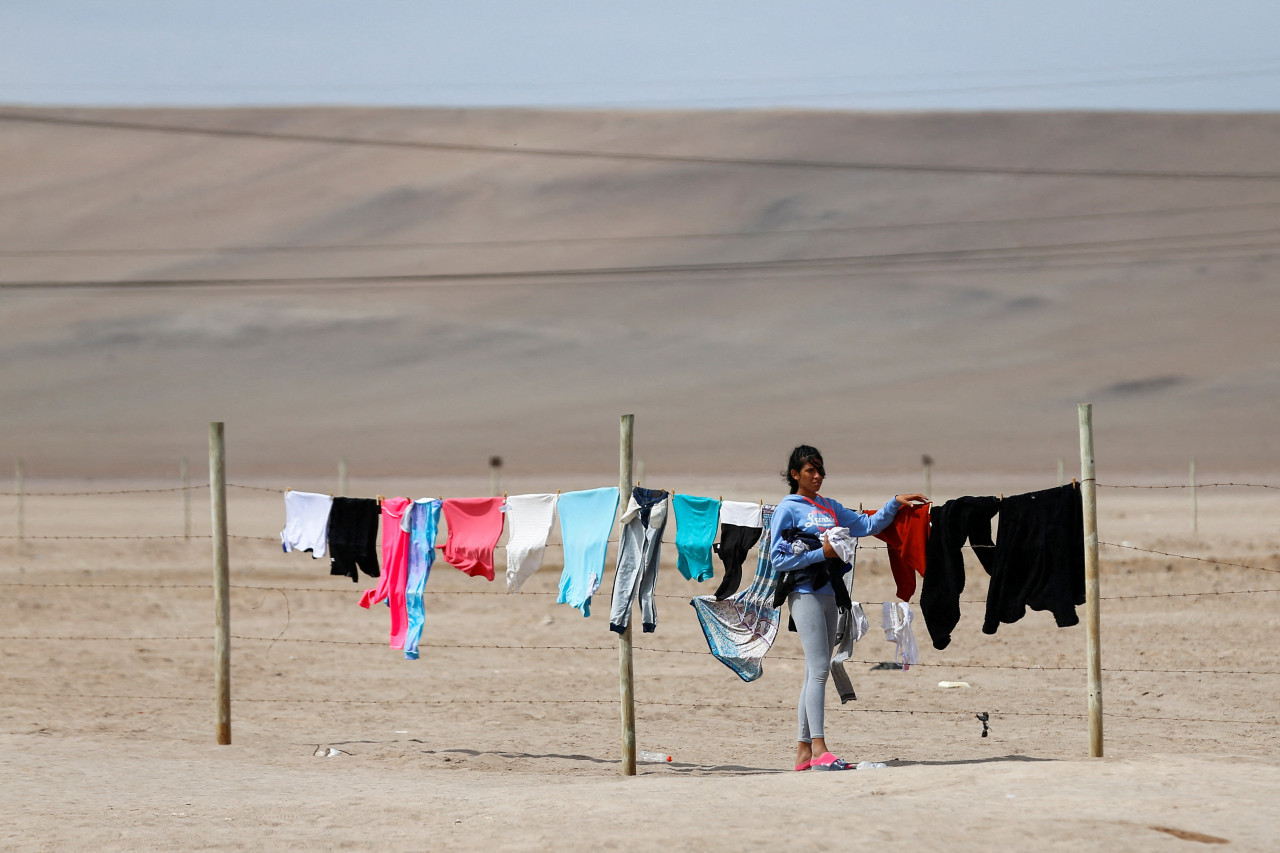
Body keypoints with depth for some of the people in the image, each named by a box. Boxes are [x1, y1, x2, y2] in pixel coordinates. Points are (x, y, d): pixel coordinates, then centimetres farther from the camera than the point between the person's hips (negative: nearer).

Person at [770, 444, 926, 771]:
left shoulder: (829, 508, 16)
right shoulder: (788, 509, -3)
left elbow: (868, 525, 17)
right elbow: (778, 558, -9)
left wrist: (895, 504, 6)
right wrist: (820, 553, -14)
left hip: (827, 593, 7)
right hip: (804, 593, -7)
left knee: (816, 672, 7)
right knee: (819, 668, -14)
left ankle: (804, 749, 10)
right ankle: (818, 749, -18)